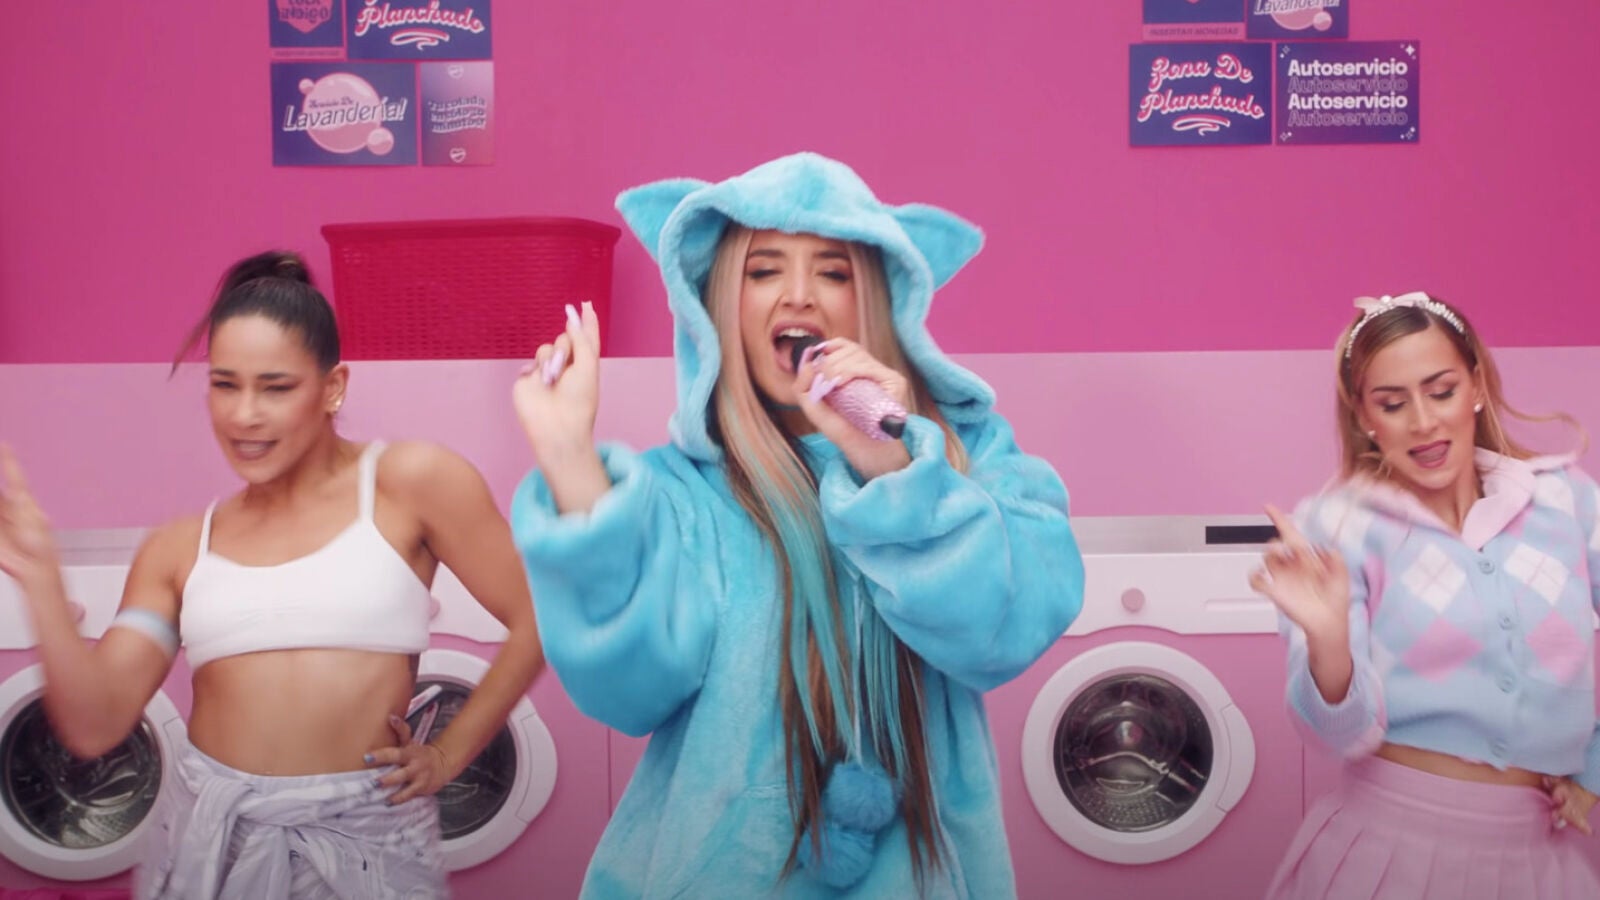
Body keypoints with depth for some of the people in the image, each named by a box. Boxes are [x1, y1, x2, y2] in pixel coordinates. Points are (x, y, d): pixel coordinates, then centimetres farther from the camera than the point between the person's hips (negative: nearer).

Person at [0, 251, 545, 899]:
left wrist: (448, 754, -3)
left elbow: (538, 619, -7)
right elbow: (94, 727, 0)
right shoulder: (178, 550, 5)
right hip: (209, 834, 4)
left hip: (365, 833, -3)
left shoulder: (409, 483, -8)